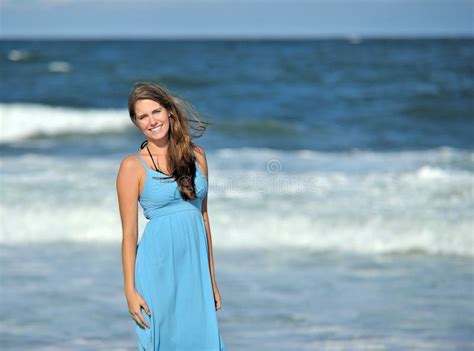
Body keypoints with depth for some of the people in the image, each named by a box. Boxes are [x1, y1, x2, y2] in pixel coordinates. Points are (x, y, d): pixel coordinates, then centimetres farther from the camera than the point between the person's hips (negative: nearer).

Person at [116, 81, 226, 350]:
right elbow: (129, 233, -4)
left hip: (196, 267, 4)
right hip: (159, 267, -4)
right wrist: (130, 291, -8)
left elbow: (203, 217, 13)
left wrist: (212, 279, 12)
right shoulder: (133, 166, -3)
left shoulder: (196, 155, 9)